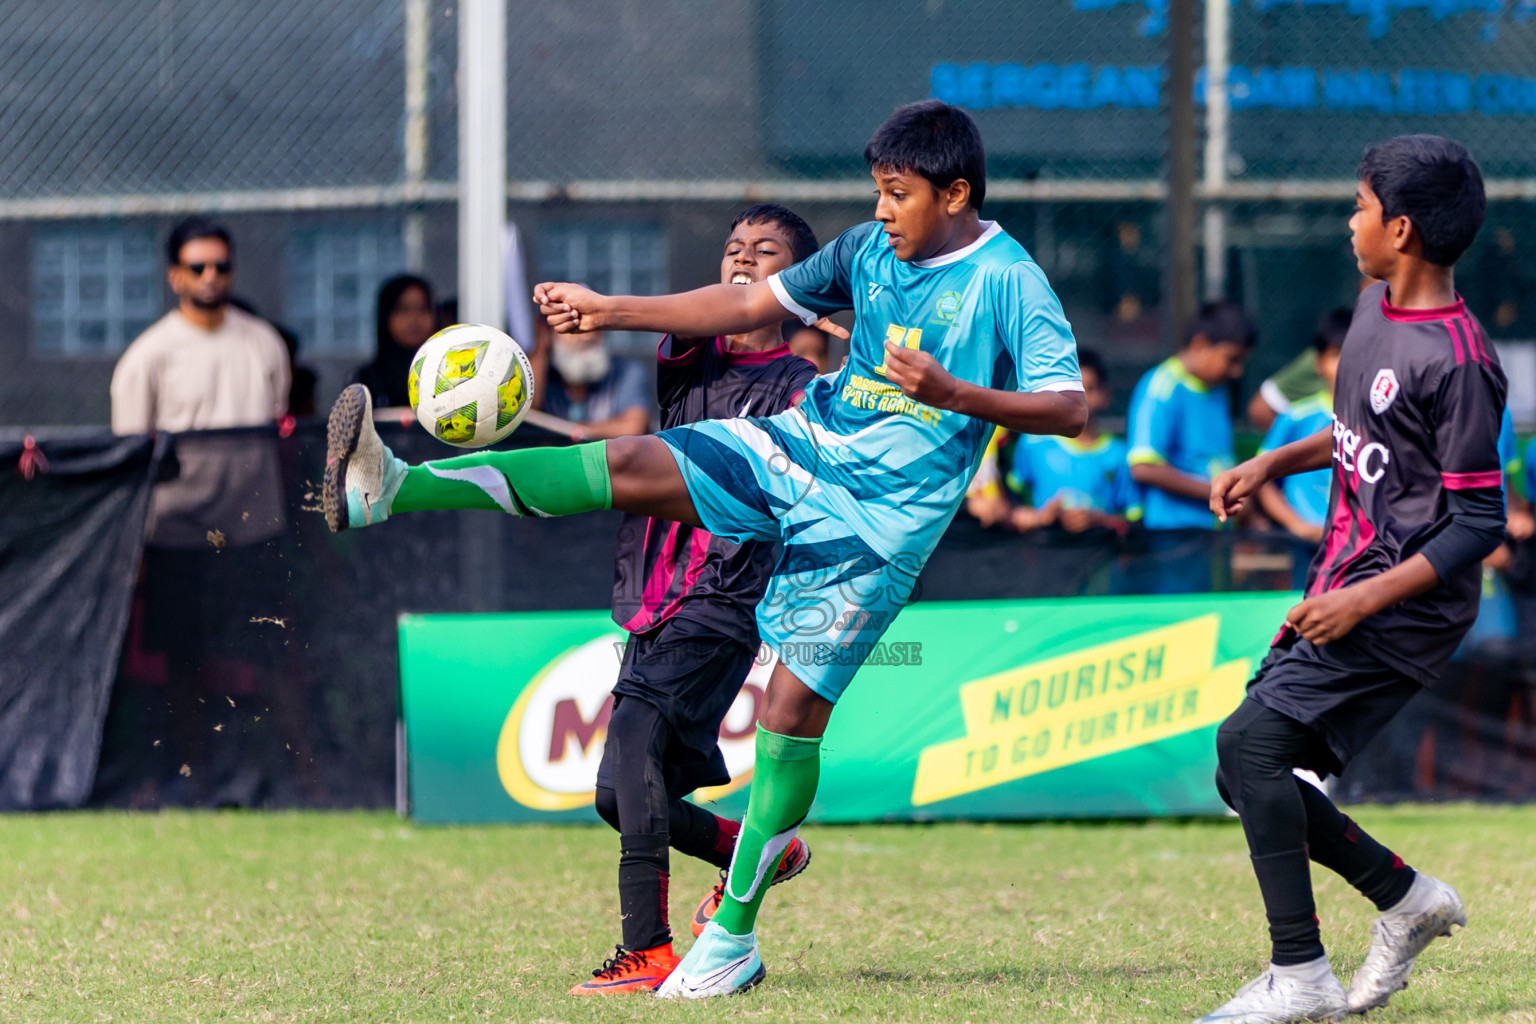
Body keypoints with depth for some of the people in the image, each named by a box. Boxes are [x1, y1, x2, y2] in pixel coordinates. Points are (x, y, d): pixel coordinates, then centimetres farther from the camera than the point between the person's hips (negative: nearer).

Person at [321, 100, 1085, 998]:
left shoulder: (1010, 281, -11)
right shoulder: (867, 250, 8)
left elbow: (1070, 407, -18)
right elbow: (749, 304, 15)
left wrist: (954, 394, -32)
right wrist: (611, 312, 9)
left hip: (880, 517, -6)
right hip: (804, 445, 6)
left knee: (793, 710, -9)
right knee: (629, 465, -12)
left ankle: (734, 939, 0)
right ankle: (390, 490, -20)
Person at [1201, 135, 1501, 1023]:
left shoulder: (1457, 360, -19)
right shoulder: (1377, 308, 9)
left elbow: (1480, 522, -19)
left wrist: (1365, 599, -24)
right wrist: (1274, 463, 15)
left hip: (1405, 607, -10)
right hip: (1345, 590, 10)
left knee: (1249, 742, -22)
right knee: (1249, 775, 8)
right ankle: (1406, 898, 23)